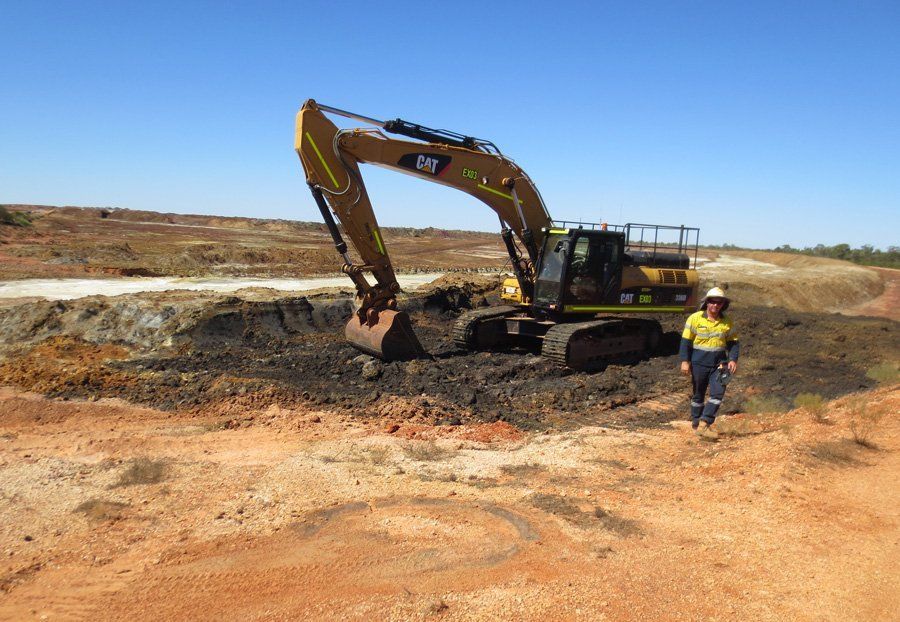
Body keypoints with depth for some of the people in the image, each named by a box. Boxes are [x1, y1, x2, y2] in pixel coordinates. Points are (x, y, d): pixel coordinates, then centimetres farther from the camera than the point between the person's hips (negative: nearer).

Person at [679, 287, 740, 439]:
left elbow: (733, 342, 10)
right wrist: (685, 361, -9)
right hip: (699, 363, -2)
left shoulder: (727, 322, 4)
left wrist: (733, 359, -5)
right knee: (698, 395, 10)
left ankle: (705, 424, -7)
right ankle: (696, 424, 24)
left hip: (719, 364, 2)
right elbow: (686, 341, -4)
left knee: (717, 393, -11)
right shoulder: (695, 318, -5)